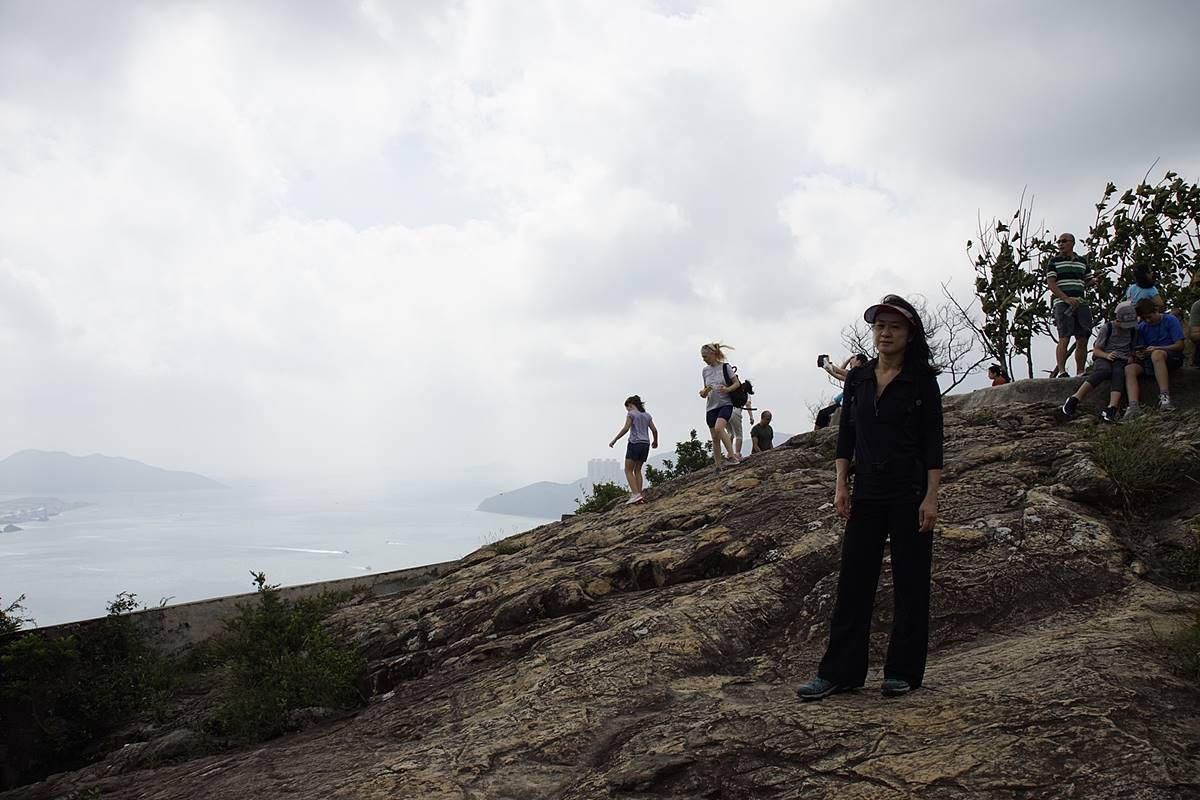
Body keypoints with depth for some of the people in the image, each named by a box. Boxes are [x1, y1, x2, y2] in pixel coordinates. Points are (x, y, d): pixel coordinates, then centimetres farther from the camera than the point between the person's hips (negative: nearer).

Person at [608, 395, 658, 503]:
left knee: (628, 470, -2)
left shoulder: (631, 414, -2)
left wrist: (614, 440, -9)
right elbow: (654, 430, 13)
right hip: (645, 444, 7)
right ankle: (639, 495, 5)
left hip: (635, 443, -6)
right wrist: (655, 441, 30)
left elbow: (626, 429, -13)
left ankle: (636, 494, -15)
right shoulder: (647, 415, 15)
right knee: (637, 470, 13)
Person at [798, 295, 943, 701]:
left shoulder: (922, 380, -2)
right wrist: (841, 484, 3)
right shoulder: (857, 377, 9)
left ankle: (903, 672, 17)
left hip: (909, 493, -3)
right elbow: (846, 434, 10)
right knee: (853, 580, 4)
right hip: (866, 493, 4)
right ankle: (839, 672, 10)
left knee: (910, 583, 5)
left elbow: (933, 442, -5)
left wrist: (931, 496, -11)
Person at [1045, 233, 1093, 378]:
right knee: (1064, 337, -15)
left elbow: (1089, 281, 25)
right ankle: (1061, 371, -18)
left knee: (1083, 340, 0)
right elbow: (1051, 284, -5)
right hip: (1062, 303, -4)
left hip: (1080, 302, 4)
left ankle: (1080, 373, 5)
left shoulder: (1083, 261, 19)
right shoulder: (1054, 261, 6)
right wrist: (1067, 299, -16)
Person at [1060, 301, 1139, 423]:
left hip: (1121, 360, 2)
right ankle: (1073, 400, -43)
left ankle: (1111, 410, -56)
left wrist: (1131, 358, 0)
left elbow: (1133, 349, 24)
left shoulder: (1133, 330, 15)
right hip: (1103, 358, -2)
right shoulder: (1106, 328, 4)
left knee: (1118, 373, -37)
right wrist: (1107, 355, -17)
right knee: (1104, 370, -40)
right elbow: (1096, 351, 4)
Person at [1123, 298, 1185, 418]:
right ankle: (1134, 406, -44)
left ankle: (1165, 397, -46)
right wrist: (1138, 354, -14)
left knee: (1157, 354, -40)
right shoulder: (1142, 327, 13)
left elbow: (1180, 345, -7)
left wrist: (1157, 348, -20)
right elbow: (1141, 349, 11)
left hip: (1173, 357, -5)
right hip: (1150, 359, 5)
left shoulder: (1170, 320, 0)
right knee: (1129, 368, -25)